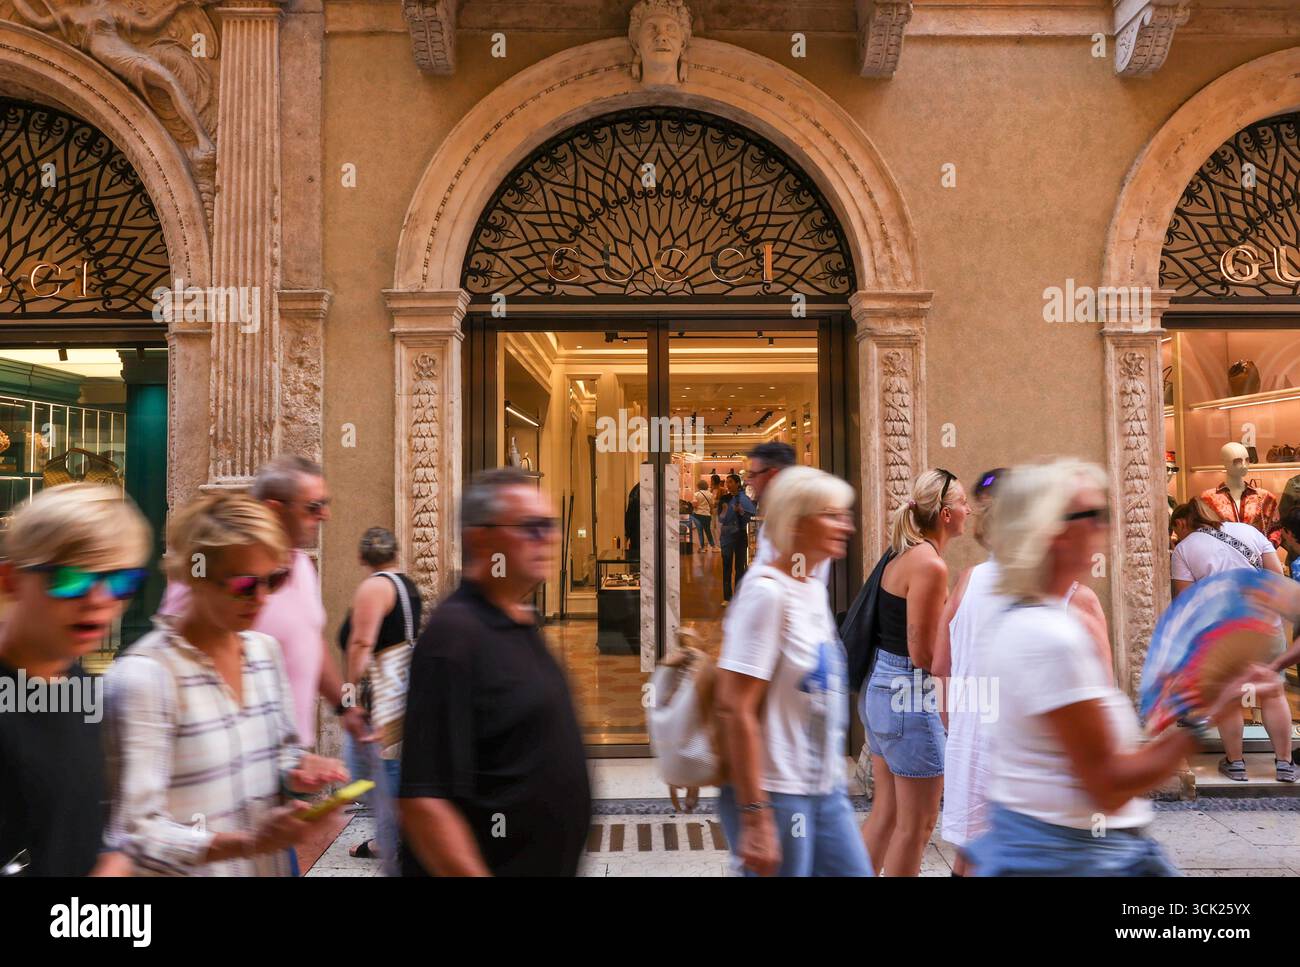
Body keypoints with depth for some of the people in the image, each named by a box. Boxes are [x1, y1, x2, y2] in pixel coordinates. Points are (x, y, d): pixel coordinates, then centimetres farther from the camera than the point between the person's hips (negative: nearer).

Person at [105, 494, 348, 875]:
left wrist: (297, 769, -10)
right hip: (197, 869, -6)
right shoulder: (145, 676, -23)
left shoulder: (266, 650, -2)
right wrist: (250, 843, -36)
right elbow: (136, 836, -24)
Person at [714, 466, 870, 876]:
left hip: (827, 791, 8)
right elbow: (736, 708, -22)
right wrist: (754, 816, -22)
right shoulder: (766, 591, -18)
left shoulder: (815, 588, 9)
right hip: (776, 794, -8)